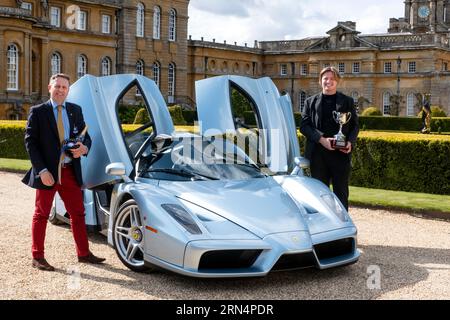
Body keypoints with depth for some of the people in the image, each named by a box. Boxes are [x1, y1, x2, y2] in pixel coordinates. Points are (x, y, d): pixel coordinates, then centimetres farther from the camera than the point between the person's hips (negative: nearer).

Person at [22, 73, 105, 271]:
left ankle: (84, 254, 21)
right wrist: (42, 171, -15)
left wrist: (84, 148, -13)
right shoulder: (38, 112, -3)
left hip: (70, 171, 4)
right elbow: (30, 142, -7)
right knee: (41, 215, 6)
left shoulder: (75, 110, 9)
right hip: (47, 172, -4)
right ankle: (37, 258, 15)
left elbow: (85, 135, 13)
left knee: (78, 213, 10)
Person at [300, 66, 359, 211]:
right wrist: (321, 139, -13)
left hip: (341, 154, 0)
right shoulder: (311, 102, 11)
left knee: (341, 193, 4)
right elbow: (304, 125, 3)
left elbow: (355, 125, 10)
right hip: (318, 154, 0)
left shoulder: (347, 101, 11)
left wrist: (350, 142, -10)